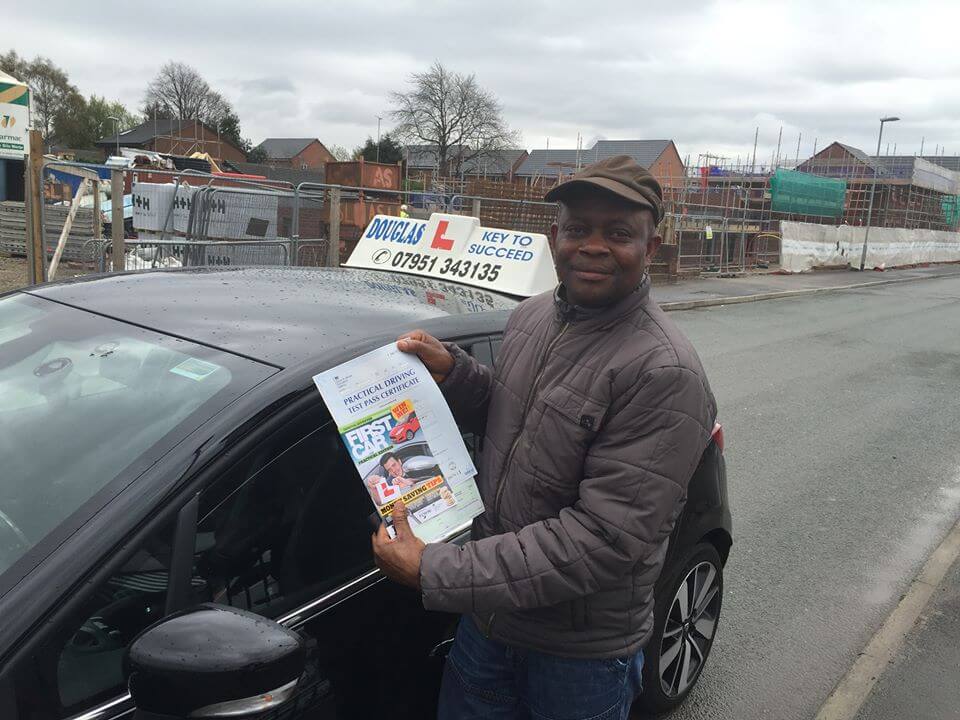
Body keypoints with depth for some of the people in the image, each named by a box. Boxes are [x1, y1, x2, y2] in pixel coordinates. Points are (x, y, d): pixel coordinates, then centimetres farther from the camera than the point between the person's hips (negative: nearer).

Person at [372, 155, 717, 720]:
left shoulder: (665, 373, -26)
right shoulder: (532, 318, 0)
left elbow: (604, 538, -30)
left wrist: (436, 573, -28)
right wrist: (451, 369, -5)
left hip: (582, 654, -6)